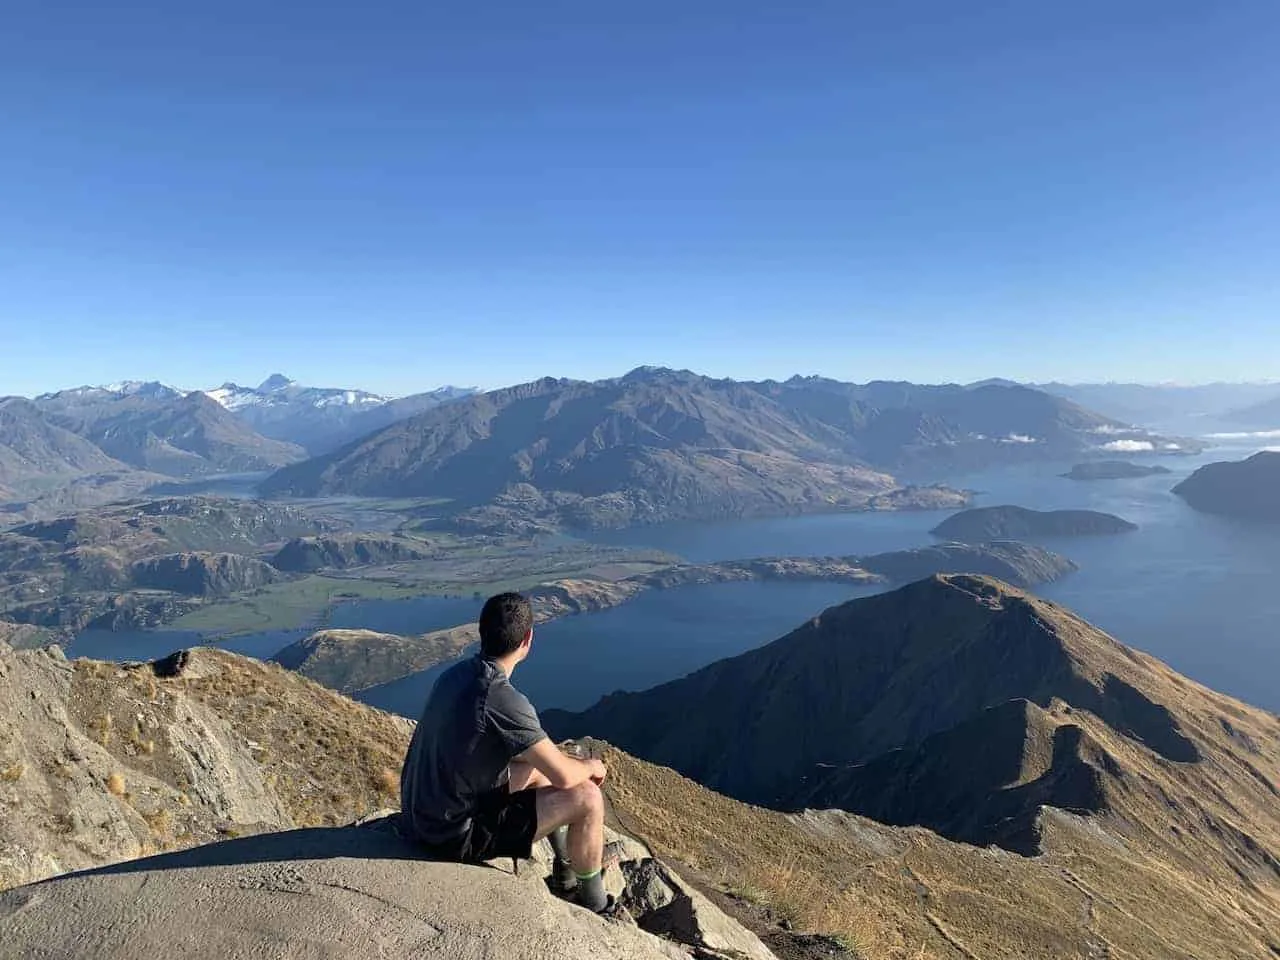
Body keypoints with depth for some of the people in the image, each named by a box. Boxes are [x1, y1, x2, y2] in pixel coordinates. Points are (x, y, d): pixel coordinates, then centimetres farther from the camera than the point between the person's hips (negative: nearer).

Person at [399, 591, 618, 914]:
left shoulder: (456, 673, -1)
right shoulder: (505, 699, -28)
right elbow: (563, 776, -20)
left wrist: (558, 756, 13)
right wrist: (591, 766, 2)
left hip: (420, 812, 9)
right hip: (454, 836, -9)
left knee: (537, 769, 23)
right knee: (587, 799, -9)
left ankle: (567, 869, 36)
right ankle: (595, 908, 14)